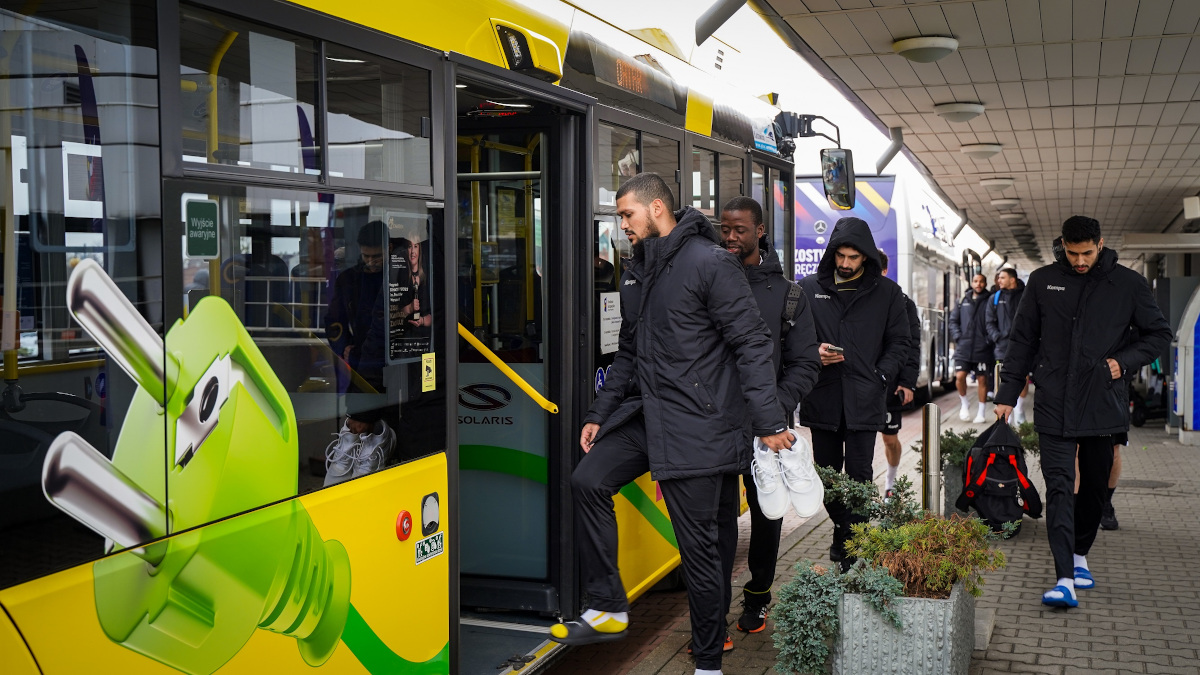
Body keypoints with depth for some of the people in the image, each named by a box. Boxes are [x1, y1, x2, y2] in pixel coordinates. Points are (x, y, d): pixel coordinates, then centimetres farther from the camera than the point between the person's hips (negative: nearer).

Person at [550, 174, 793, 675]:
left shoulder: (710, 263, -10)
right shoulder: (635, 274, 16)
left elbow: (752, 345, -13)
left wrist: (770, 424, -17)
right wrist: (599, 414, 16)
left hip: (697, 424, -8)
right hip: (645, 413, 8)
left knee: (697, 542, -2)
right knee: (588, 480, -4)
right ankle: (608, 610, 7)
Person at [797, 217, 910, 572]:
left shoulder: (886, 292, 5)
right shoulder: (809, 288, 6)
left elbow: (900, 342, 9)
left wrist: (880, 378, -4)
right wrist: (814, 353, -9)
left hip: (865, 399, -2)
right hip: (822, 396, 2)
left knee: (859, 473, -5)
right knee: (827, 472, 11)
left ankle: (849, 545, 1)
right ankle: (843, 530, 30)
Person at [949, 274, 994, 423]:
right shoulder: (963, 301, 10)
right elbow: (953, 320, 14)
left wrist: (990, 338, -9)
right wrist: (957, 336, 0)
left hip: (982, 348, -1)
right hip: (963, 347, 1)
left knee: (982, 380, 4)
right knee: (960, 376, -10)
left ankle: (981, 413, 15)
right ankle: (965, 403, 16)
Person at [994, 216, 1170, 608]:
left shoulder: (1129, 284, 3)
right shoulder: (1043, 281, 5)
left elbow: (1159, 334, 12)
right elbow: (1022, 340, 10)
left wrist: (1125, 362, -5)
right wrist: (1008, 393, 6)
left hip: (1102, 404, 1)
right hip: (1054, 406, -1)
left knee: (1094, 487, 12)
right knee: (1059, 487, -10)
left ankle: (1080, 555, 34)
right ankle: (1065, 579, -14)